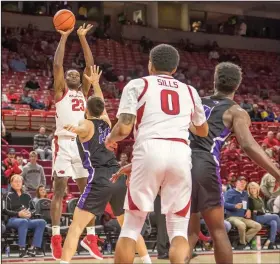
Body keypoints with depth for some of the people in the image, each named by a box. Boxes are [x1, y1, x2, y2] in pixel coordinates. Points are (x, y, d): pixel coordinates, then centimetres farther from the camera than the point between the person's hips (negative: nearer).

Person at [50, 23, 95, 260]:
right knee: (59, 189, -7)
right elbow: (57, 64, -3)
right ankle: (56, 237, -7)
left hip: (83, 143, 5)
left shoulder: (84, 92, 19)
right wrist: (64, 37, -1)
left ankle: (90, 235, 10)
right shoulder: (60, 92, 8)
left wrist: (82, 38, 8)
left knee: (87, 190, 5)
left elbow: (90, 65, 12)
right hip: (64, 143, -4)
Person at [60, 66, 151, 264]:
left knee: (76, 226, -7)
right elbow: (100, 104, 42)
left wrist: (76, 128, -48)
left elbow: (84, 128, -26)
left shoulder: (86, 124, 3)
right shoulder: (106, 122, 19)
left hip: (100, 181, -6)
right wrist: (95, 83, 52)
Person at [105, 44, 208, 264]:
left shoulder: (137, 84, 13)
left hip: (150, 150, -2)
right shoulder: (189, 91, 25)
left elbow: (124, 129, 1)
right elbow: (204, 132, 39)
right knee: (179, 229, 11)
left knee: (131, 226, 11)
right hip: (181, 153, 2)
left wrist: (111, 138, 24)